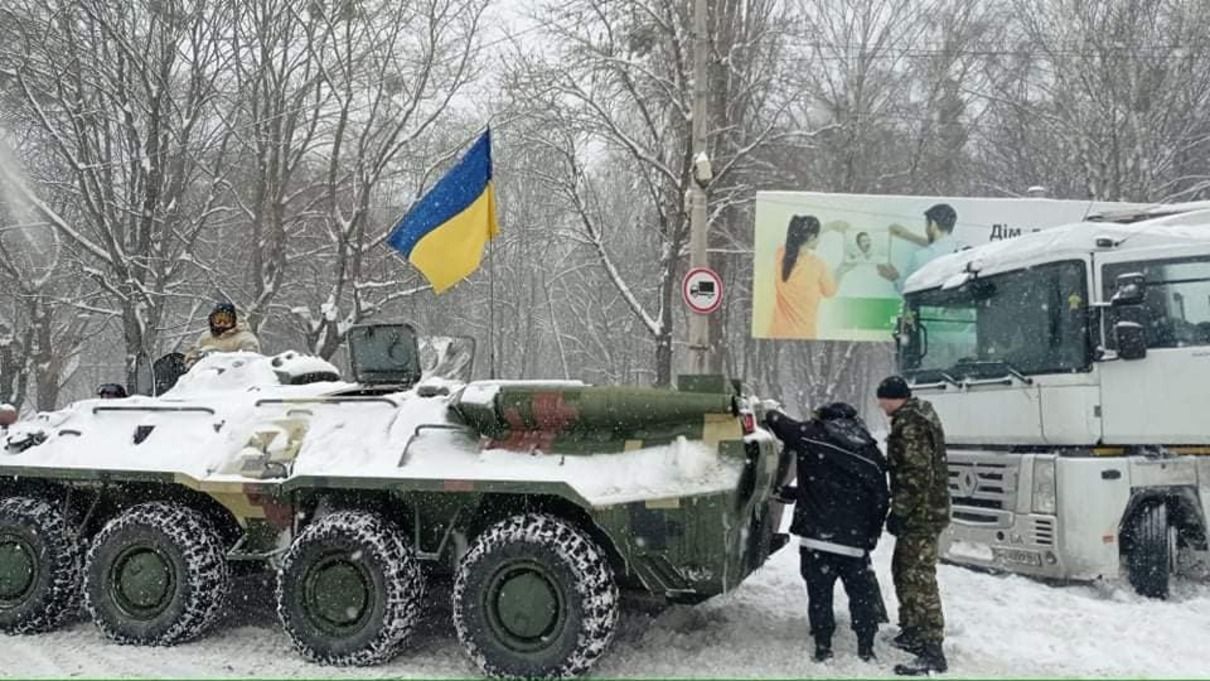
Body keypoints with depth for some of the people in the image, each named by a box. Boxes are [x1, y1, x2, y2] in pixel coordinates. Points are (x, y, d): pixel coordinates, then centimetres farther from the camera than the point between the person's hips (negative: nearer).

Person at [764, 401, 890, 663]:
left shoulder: (811, 437, -3)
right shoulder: (872, 457, 6)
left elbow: (776, 421, 9)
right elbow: (880, 501, 8)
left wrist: (771, 412, 31)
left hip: (817, 538, -2)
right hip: (855, 542, 2)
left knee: (819, 594, 11)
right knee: (862, 593, 17)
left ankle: (823, 647, 17)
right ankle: (866, 647, 22)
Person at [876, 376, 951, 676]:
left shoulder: (909, 424, -18)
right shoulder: (918, 416, 14)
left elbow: (916, 475, -24)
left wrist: (898, 511, -20)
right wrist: (902, 510, 23)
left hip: (921, 514, -11)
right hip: (925, 511, 11)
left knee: (919, 579, -9)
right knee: (903, 570, 21)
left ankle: (932, 651, -7)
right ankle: (912, 631, 32)